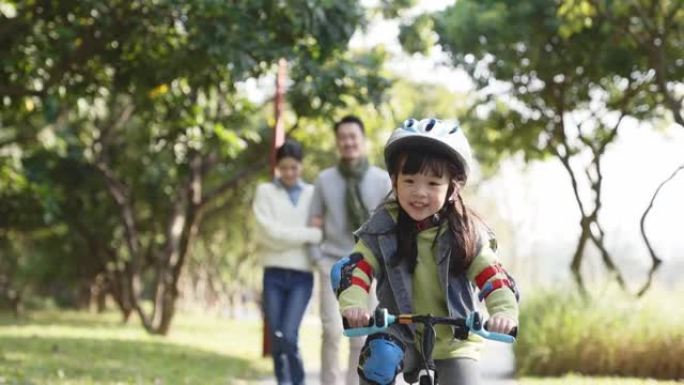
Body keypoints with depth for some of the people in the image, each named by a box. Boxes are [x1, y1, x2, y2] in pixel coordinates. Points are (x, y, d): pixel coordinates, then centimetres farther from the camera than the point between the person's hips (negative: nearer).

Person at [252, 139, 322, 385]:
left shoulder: (313, 194, 10)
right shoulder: (265, 192, 6)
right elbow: (269, 232, -6)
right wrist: (309, 235, -10)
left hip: (302, 276, -1)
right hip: (274, 274, 1)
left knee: (288, 337, -13)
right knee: (276, 339, 2)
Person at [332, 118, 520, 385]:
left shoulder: (466, 234, -7)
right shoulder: (382, 229, -8)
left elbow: (494, 278, -14)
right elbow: (355, 271, -16)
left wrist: (505, 313, -35)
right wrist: (352, 306, -37)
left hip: (454, 341, 1)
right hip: (403, 335, -1)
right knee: (379, 358, -32)